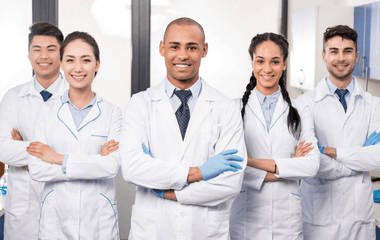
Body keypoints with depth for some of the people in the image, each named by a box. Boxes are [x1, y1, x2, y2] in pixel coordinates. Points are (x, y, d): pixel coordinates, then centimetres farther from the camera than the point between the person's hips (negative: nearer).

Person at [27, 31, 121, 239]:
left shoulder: (112, 113, -2)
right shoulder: (47, 113, 2)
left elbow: (113, 165, -15)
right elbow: (36, 170, -8)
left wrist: (59, 159, -11)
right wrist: (94, 163, -13)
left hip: (98, 218, -1)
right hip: (55, 218, 1)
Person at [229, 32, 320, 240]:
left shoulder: (300, 112, 6)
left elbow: (312, 165, -5)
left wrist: (254, 161, -13)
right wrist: (286, 170, -11)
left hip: (287, 218, 2)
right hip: (245, 218, -2)